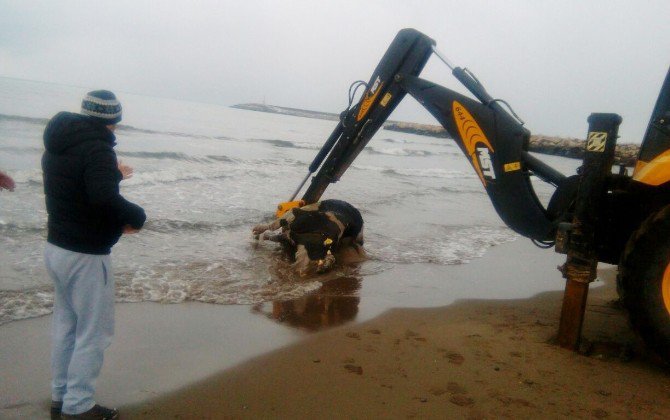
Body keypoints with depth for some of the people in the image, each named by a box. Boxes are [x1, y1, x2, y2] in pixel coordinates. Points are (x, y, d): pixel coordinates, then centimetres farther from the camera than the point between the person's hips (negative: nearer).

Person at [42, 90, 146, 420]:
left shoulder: (57, 145, 8)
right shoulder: (97, 149, -20)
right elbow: (105, 199, -34)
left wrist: (112, 174, 26)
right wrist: (136, 217, -17)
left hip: (55, 247, 9)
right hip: (85, 255, -9)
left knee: (65, 323, 19)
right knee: (93, 332, 3)